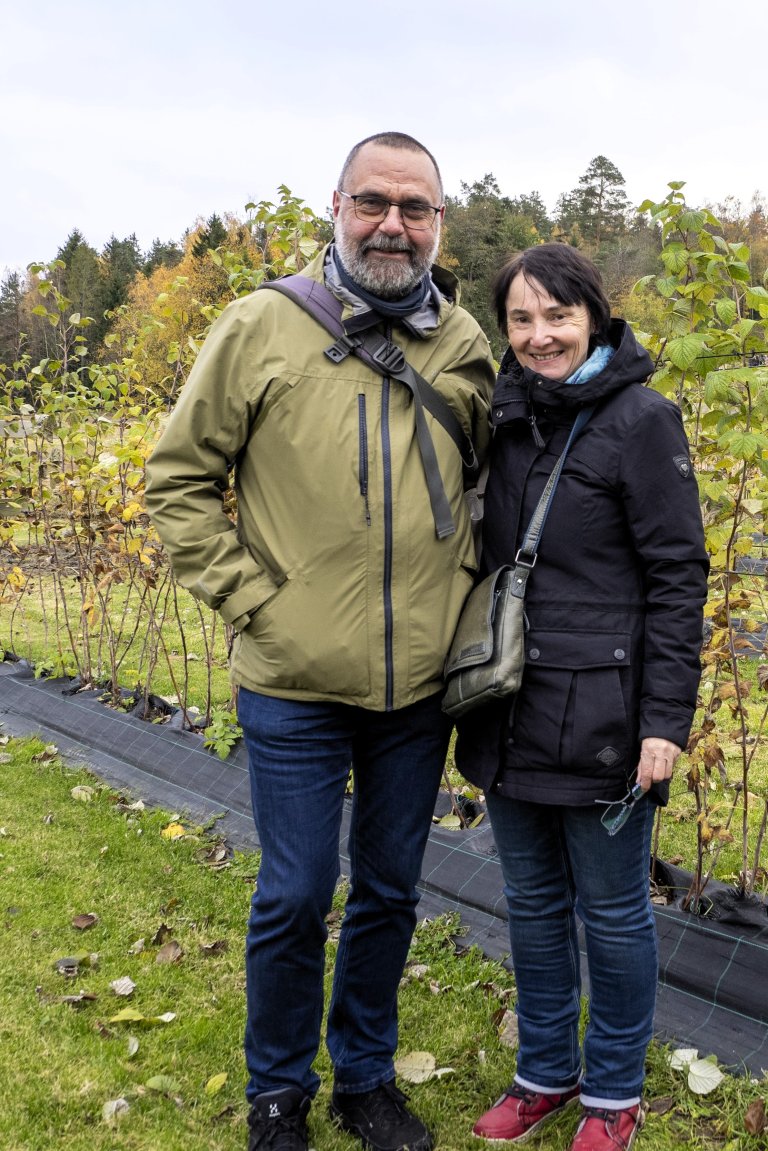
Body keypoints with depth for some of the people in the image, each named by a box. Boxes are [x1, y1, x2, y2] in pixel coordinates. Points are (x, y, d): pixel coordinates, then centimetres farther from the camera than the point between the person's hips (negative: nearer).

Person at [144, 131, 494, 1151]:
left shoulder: (465, 345, 3)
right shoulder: (263, 326, -6)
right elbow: (179, 479, -2)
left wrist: (463, 587, 4)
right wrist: (249, 600, -8)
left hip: (421, 686, 3)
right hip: (294, 685, -3)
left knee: (390, 892, 17)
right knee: (295, 897, 8)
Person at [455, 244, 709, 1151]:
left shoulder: (640, 421, -10)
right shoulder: (502, 418, 6)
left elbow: (677, 578, -11)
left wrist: (667, 720, -15)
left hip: (599, 718, -5)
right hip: (509, 713, 6)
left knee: (611, 911, 10)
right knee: (532, 902, 18)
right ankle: (545, 1072, 37)